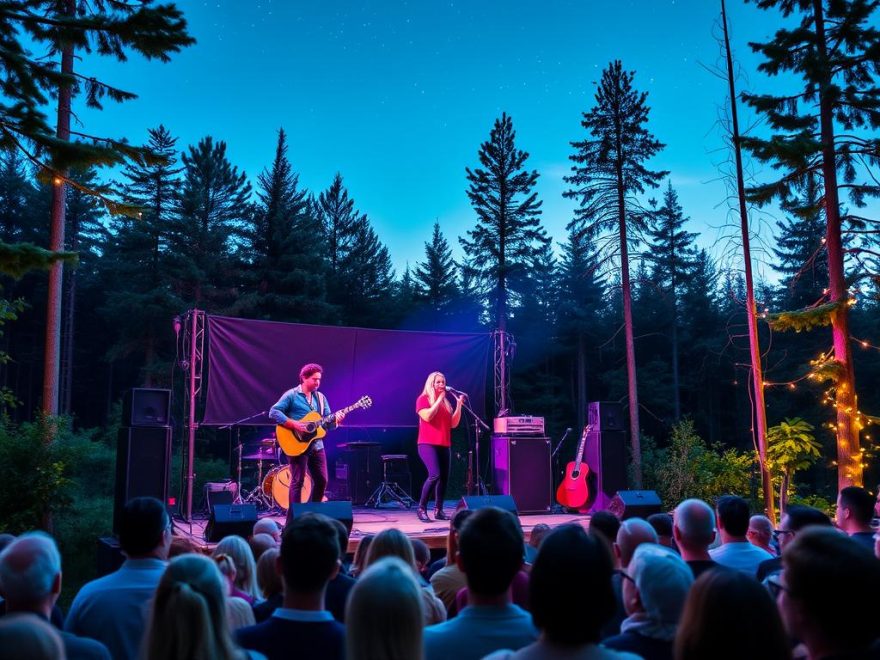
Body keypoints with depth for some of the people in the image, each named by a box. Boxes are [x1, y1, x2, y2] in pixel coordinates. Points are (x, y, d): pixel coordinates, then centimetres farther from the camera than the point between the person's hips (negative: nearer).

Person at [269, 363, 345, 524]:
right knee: (298, 481, -6)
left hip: (316, 444, 7)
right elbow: (273, 413, -14)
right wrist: (294, 424, -21)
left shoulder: (320, 397, 13)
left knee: (322, 480, 7)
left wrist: (336, 419, -12)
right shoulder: (291, 395, -6)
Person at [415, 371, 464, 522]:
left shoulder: (446, 403, 18)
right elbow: (427, 416, -17)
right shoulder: (423, 399, 0)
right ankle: (421, 508, -10)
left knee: (444, 478, 3)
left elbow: (453, 424, 12)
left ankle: (438, 510, 11)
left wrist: (459, 405, 3)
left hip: (444, 445, 7)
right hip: (427, 444, -7)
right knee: (434, 475, -21)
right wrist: (439, 400, -10)